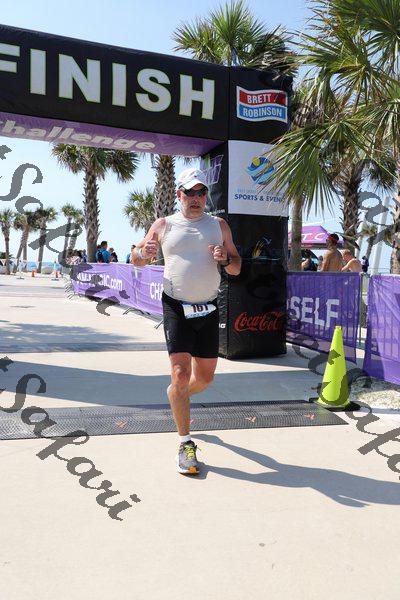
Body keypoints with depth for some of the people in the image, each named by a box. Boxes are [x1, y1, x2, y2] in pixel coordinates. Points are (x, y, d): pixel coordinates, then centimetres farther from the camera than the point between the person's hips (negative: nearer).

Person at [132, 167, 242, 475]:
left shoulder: (219, 225, 10)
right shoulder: (165, 225, 5)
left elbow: (237, 269, 10)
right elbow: (136, 259, 9)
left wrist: (226, 258, -13)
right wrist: (144, 252, -15)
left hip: (209, 310, 3)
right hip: (177, 308, -3)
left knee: (205, 376, 11)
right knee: (181, 374, -11)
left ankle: (177, 396, 44)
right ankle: (186, 443, 3)